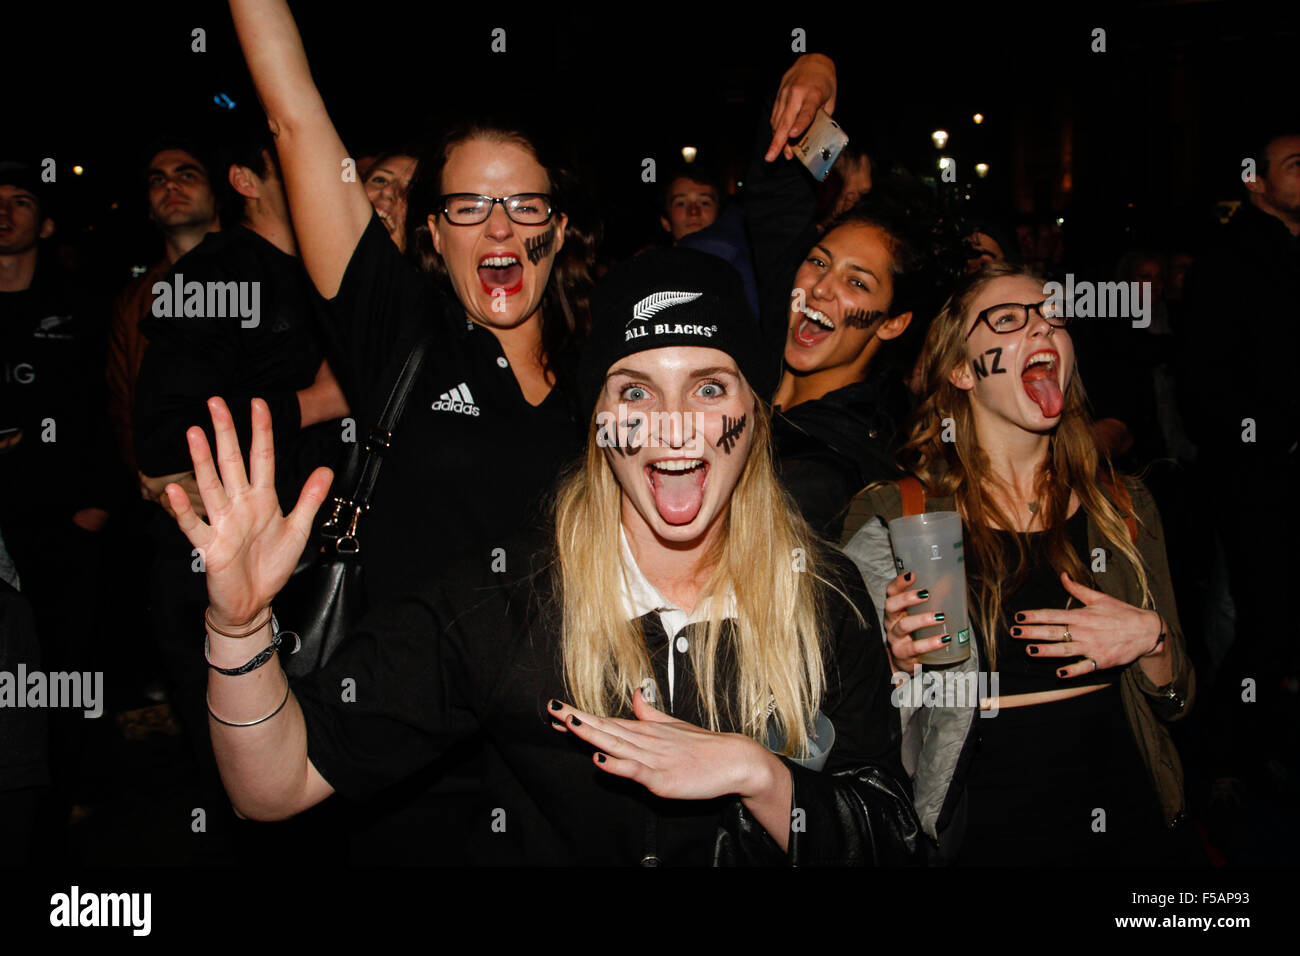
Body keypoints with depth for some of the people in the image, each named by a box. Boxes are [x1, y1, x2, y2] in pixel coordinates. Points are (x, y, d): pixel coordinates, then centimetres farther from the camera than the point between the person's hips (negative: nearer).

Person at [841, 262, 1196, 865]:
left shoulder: (1123, 507, 1)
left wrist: (1150, 638, -12)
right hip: (981, 837, -3)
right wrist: (899, 664, -24)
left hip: (1128, 827, 4)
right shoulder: (892, 515, -11)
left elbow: (1173, 702, 8)